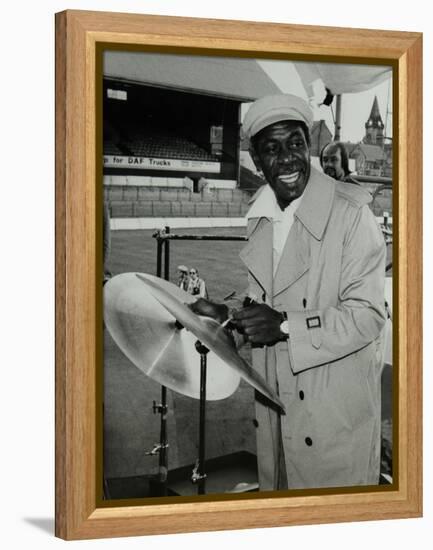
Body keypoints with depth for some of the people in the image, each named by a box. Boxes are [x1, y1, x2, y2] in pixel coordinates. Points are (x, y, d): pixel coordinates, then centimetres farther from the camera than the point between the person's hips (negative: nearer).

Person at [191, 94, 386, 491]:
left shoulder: (351, 212, -16)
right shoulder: (257, 215, 5)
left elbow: (367, 315, -18)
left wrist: (284, 324, -26)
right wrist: (225, 315, -3)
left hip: (335, 410, -6)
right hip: (274, 405, 6)